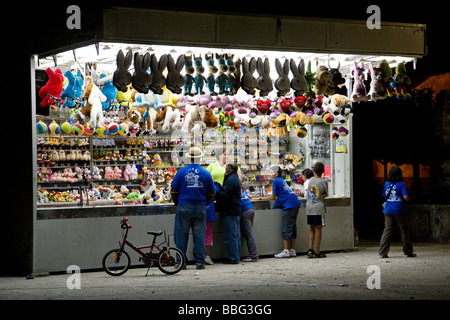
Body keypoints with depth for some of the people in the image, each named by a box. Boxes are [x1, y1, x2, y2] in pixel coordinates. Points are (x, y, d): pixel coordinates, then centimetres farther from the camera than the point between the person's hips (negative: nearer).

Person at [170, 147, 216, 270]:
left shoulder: (181, 172, -3)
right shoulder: (206, 173, 1)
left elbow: (173, 191, 1)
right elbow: (212, 193, 7)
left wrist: (178, 204, 16)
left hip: (184, 207, -1)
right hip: (200, 208, 1)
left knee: (181, 235, 5)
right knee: (199, 235, 6)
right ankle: (200, 261, 6)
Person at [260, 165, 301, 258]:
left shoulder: (276, 181, -6)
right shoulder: (281, 180, 20)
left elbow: (273, 197, -2)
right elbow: (277, 197, 23)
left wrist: (260, 198, 6)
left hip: (289, 206, -9)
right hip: (295, 205, 9)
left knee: (286, 229, -7)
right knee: (292, 228, 11)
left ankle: (286, 251, -10)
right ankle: (292, 251, 13)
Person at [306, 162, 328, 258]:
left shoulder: (310, 180, 6)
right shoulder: (323, 182, -8)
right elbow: (326, 194, 2)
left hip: (309, 208, 5)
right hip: (318, 209, -5)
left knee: (312, 229, 14)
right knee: (318, 229, 0)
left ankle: (310, 250, 4)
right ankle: (317, 252, 1)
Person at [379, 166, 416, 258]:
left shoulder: (386, 183, 5)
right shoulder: (401, 184, -8)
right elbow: (406, 197, -14)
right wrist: (407, 198, 6)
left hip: (388, 210, 4)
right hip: (399, 211, -4)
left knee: (387, 230, 3)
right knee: (404, 231, 9)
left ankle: (382, 252, -3)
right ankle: (408, 251, 18)